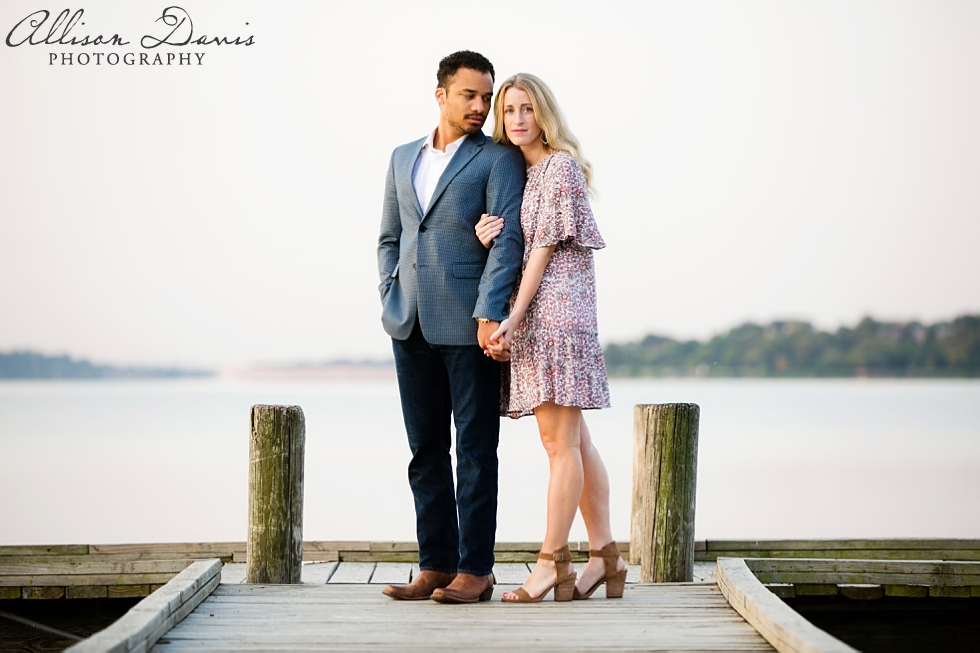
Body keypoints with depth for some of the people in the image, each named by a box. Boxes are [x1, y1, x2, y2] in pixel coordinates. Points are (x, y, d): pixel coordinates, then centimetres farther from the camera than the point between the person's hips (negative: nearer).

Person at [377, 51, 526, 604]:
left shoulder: (499, 159, 0)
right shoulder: (403, 159, 17)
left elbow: (508, 239, -10)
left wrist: (490, 313, -20)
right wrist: (393, 300, 7)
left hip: (469, 326, -5)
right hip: (412, 326, 5)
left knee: (475, 449, -1)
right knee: (426, 450, 8)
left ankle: (475, 569, 3)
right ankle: (436, 565, 14)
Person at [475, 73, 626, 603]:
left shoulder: (561, 166, -7)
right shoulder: (518, 171, 18)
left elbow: (545, 248, -12)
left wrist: (513, 318, -16)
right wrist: (485, 237, -6)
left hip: (556, 306, -9)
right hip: (535, 316, 9)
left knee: (561, 442, -8)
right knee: (573, 441, 9)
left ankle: (552, 563, -7)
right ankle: (604, 558, 12)